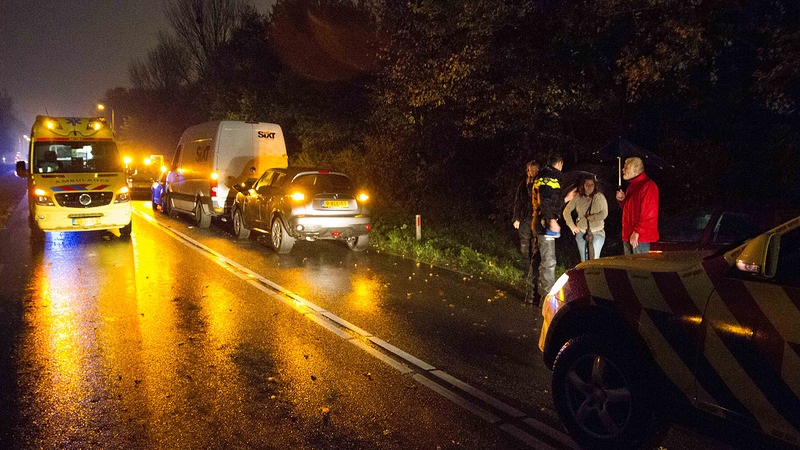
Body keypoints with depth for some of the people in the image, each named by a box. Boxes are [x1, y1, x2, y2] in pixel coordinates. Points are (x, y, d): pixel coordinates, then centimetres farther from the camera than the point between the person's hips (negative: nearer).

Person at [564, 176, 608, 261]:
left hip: (597, 233, -2)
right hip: (581, 232, 2)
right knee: (584, 260, 7)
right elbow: (566, 211, 12)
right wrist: (572, 226, 6)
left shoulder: (600, 197, -1)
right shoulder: (578, 198, 3)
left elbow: (604, 213, -3)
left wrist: (594, 217, -21)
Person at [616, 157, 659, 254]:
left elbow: (649, 214, -18)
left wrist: (637, 232, -21)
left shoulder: (648, 186, -11)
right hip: (628, 236, 9)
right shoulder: (631, 185, 20)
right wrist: (622, 200, 8)